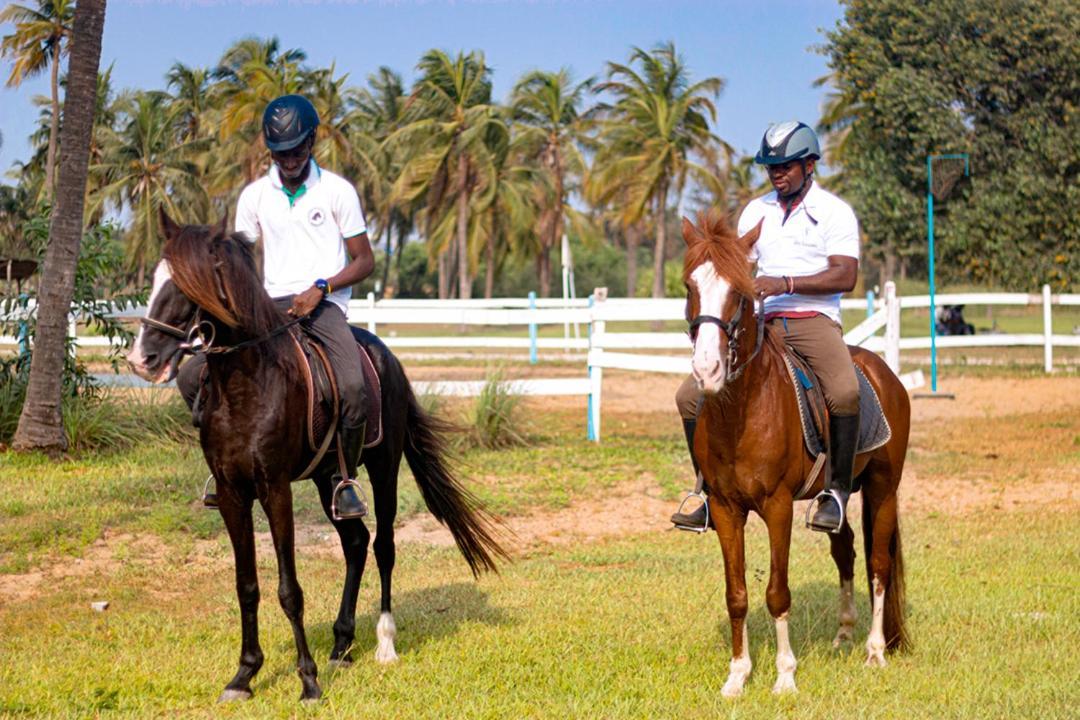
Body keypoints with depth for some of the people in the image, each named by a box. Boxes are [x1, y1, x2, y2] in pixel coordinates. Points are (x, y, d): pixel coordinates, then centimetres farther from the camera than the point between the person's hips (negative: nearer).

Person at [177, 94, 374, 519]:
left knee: (352, 385, -33)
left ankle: (345, 481, -11)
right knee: (192, 377, -11)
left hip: (324, 305, -4)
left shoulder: (337, 191, 2)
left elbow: (364, 260, 3)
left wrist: (321, 287, -13)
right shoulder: (255, 196, 11)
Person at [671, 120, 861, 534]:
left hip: (815, 320, -5)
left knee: (845, 392, -36)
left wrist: (785, 283, -21)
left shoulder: (834, 212, 2)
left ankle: (836, 490, -20)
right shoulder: (756, 212, 17)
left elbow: (845, 276, -10)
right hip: (763, 324, 5)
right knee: (690, 397, -9)